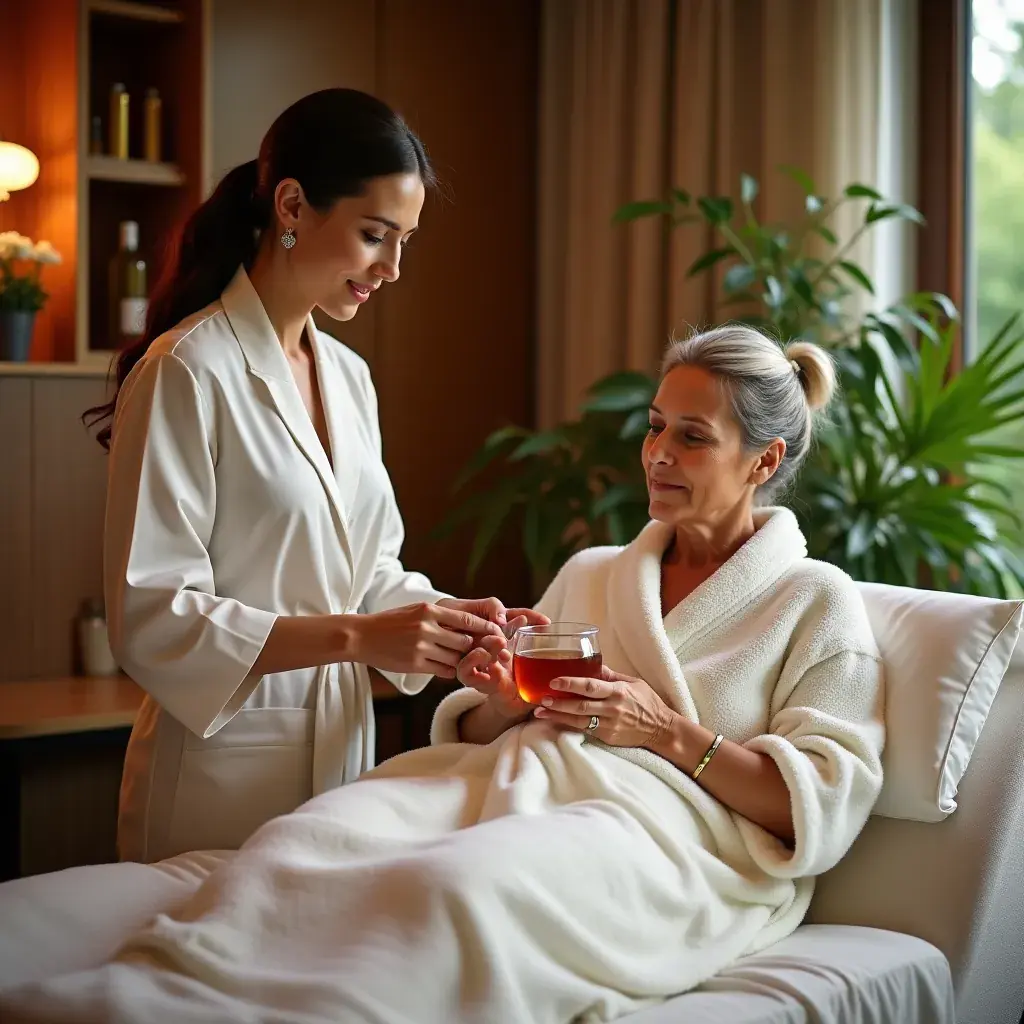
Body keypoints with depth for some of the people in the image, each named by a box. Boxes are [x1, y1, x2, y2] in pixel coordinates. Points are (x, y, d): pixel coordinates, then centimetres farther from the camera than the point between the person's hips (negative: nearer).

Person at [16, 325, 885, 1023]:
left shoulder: (816, 602, 14)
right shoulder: (590, 574, 30)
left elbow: (824, 808, 3)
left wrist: (671, 732, -6)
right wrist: (503, 700, 3)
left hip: (662, 819, -5)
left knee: (456, 884, -41)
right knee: (300, 841, -31)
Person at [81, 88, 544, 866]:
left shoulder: (348, 376, 10)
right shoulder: (186, 372, -14)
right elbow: (150, 618, -18)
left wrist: (452, 618, -5)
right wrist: (353, 636, -23)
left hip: (341, 751, 7)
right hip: (225, 770, -7)